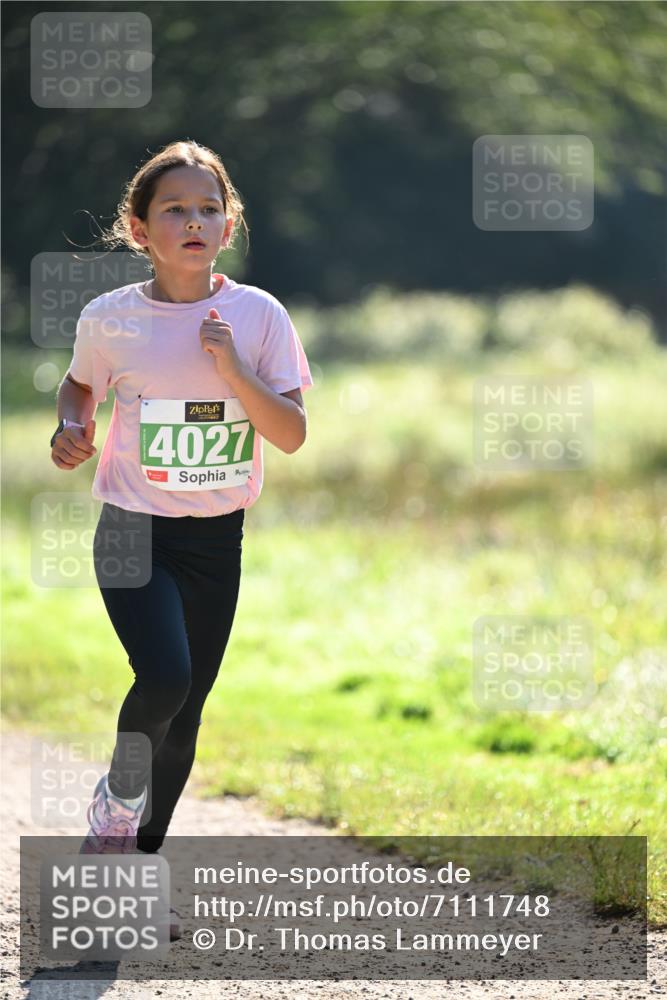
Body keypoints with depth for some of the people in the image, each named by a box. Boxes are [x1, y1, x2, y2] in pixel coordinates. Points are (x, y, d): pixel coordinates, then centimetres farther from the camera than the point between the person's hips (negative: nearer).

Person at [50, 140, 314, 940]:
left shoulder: (258, 316, -4)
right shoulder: (111, 319, -6)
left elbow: (292, 435, -8)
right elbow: (79, 384, 14)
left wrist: (232, 369, -20)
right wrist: (70, 429, -6)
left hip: (217, 539, 3)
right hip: (134, 531, -2)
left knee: (186, 708, 6)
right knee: (164, 675, -23)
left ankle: (142, 861, 22)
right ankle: (116, 805, 5)